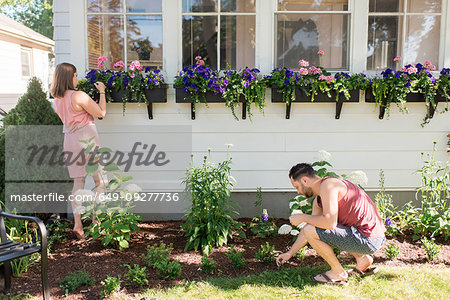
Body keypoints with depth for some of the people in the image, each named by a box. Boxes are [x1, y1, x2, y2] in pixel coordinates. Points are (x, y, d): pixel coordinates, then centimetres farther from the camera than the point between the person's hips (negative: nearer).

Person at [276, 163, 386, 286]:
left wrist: (302, 217, -11)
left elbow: (330, 223, -26)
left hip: (368, 239, -10)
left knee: (311, 231, -14)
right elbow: (309, 228, 23)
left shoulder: (327, 185, -16)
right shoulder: (319, 199, 15)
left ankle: (339, 272, 2)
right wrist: (289, 253, 27)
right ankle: (363, 259, 19)